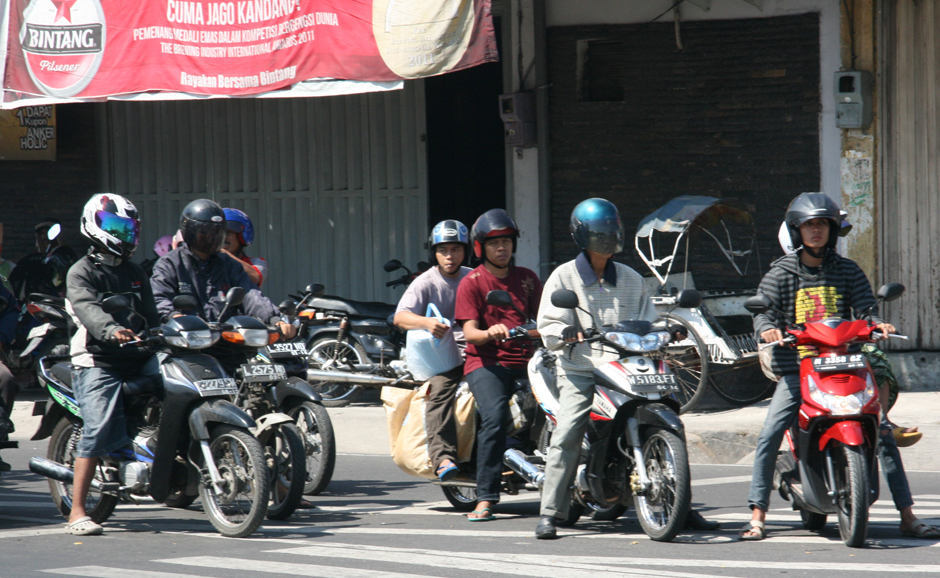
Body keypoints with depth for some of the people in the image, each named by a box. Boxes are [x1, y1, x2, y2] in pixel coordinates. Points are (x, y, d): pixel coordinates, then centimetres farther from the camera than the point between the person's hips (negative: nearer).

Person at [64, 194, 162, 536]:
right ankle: (77, 512, -16)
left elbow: (150, 315, 16)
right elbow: (87, 309, -19)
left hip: (139, 359, 6)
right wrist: (112, 331, -39)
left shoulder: (135, 273, 23)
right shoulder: (82, 273, 0)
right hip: (98, 363, -6)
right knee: (97, 431, -18)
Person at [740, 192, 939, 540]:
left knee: (883, 431, -7)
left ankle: (907, 516, 0)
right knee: (769, 436, -18)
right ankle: (757, 516, -10)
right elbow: (763, 307, -4)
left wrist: (877, 323, -20)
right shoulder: (782, 272, 5)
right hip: (796, 370, -1)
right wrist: (767, 328, -27)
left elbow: (865, 307, 3)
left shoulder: (848, 271, 9)